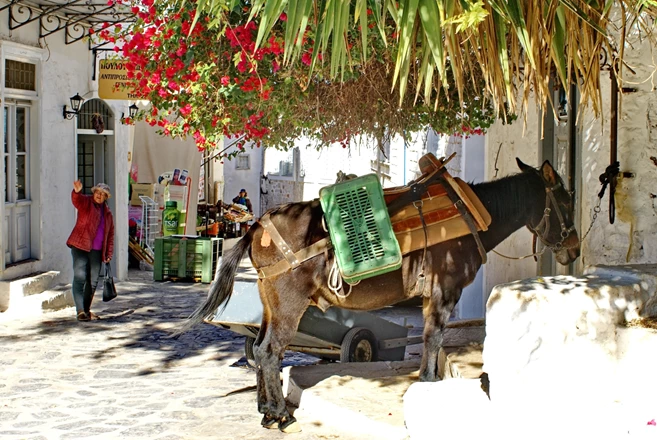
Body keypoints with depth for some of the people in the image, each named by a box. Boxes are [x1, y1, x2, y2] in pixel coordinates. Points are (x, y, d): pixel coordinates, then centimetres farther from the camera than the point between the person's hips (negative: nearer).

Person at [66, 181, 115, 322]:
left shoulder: (107, 212, 16)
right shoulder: (86, 202, 1)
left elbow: (110, 234, 19)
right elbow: (76, 200, -23)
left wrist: (109, 253, 12)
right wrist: (76, 192, -46)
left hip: (97, 251, 6)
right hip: (80, 247, -6)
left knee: (93, 281, 10)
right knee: (80, 278, -12)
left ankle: (87, 310, 21)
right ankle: (80, 311, -14)